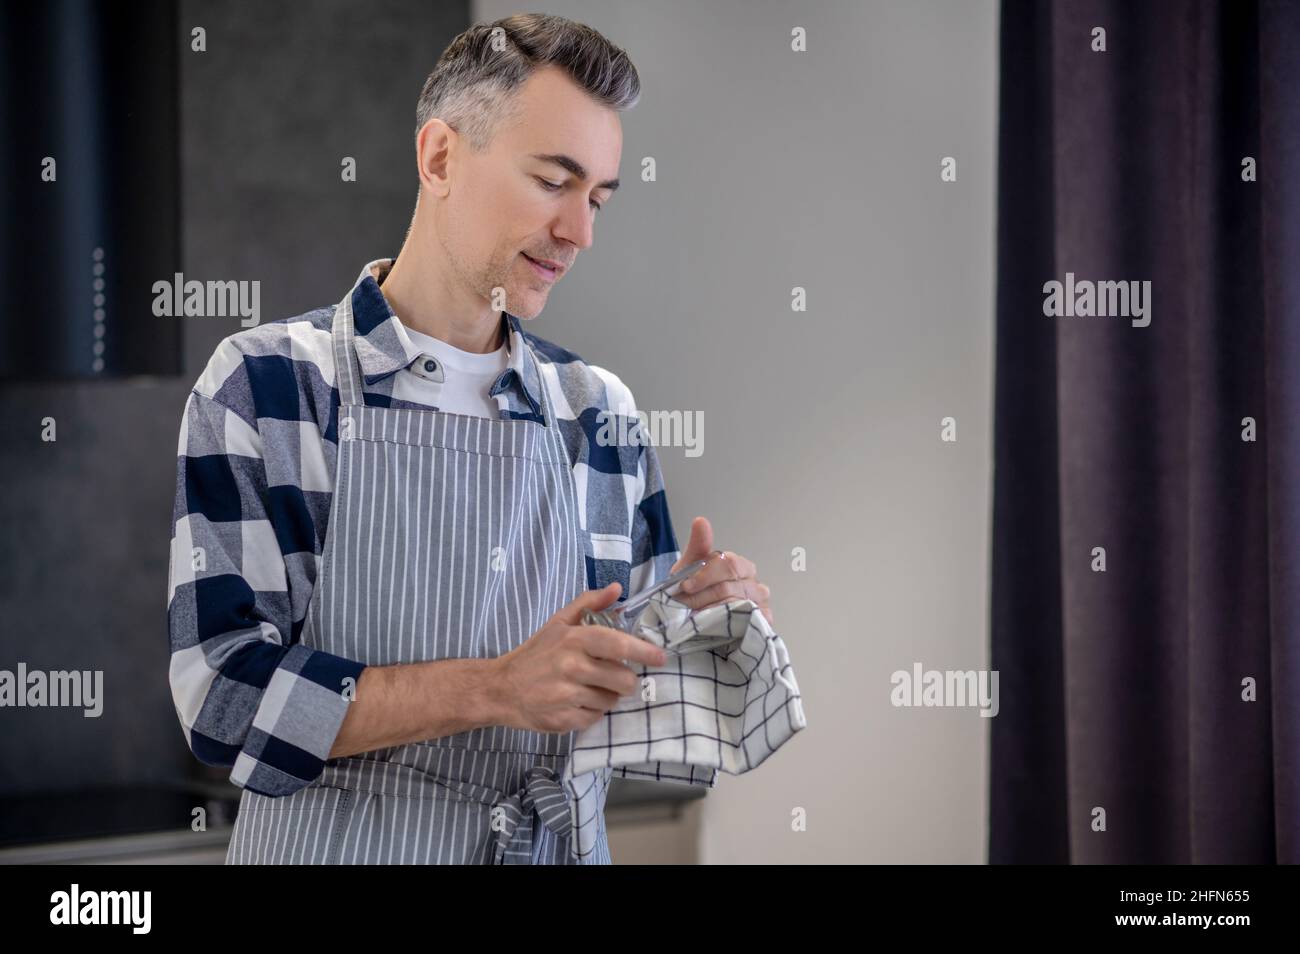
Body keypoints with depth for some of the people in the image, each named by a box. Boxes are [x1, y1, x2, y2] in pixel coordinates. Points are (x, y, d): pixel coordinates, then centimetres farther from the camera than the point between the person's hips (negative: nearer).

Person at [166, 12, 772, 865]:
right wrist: (498, 688, -24)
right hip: (333, 844, -4)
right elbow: (225, 693, -17)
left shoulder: (601, 412, 3)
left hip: (560, 845, 4)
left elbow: (619, 698, 9)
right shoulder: (265, 385, -9)